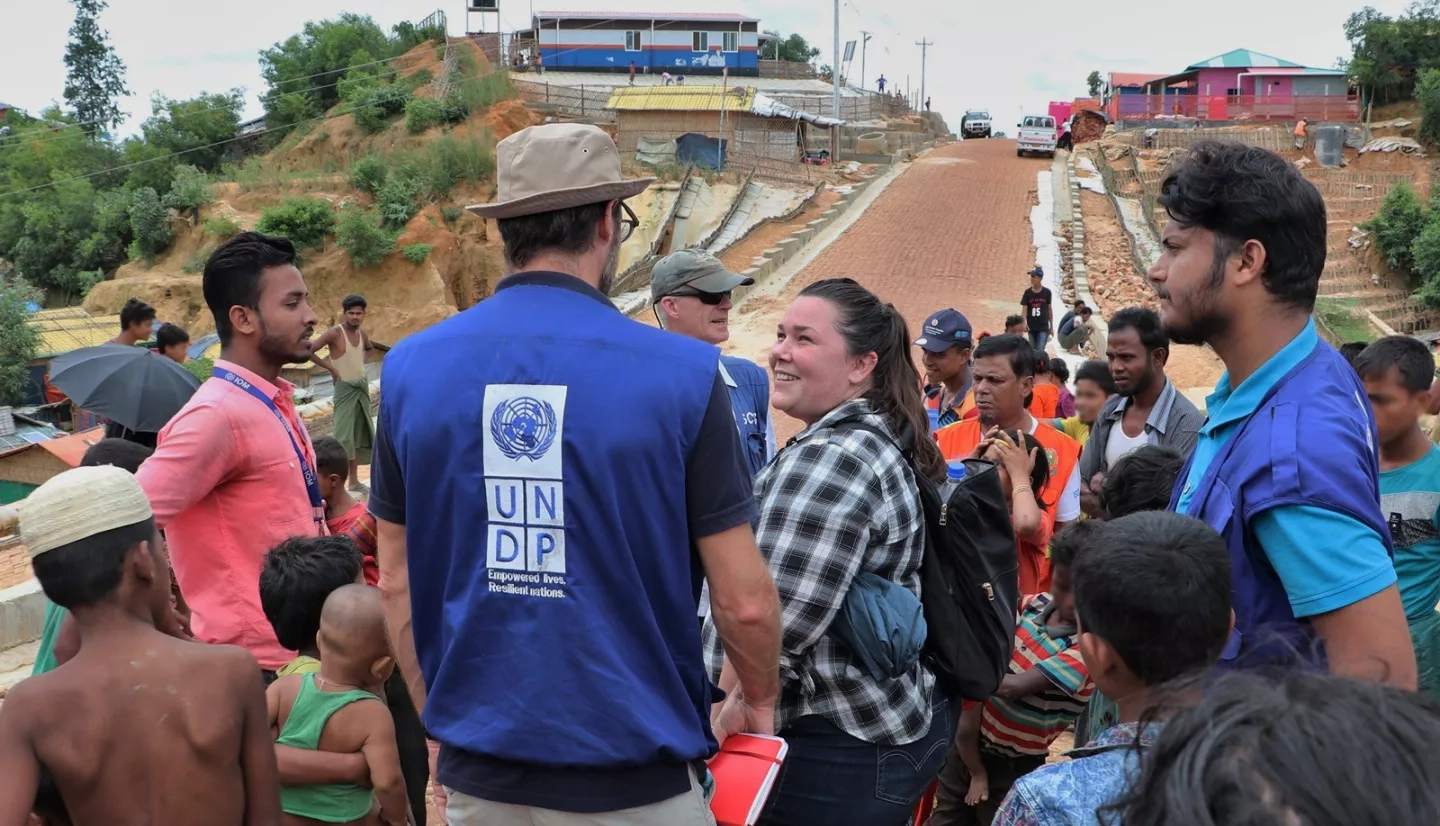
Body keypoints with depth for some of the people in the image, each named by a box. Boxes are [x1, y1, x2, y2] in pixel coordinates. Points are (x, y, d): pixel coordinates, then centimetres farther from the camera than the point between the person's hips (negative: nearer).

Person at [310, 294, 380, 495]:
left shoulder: (362, 334, 5)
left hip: (363, 387, 7)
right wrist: (330, 367, -17)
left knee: (359, 433, 11)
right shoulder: (334, 333, -15)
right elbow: (308, 351, -23)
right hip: (345, 388, -7)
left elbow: (370, 348, 28)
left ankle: (354, 480, 19)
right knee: (344, 434, -13)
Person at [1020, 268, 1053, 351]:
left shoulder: (1046, 292, -1)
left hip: (1043, 328, -2)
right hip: (1031, 327, 2)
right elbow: (1024, 308, -4)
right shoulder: (1028, 292, 0)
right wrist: (1024, 323, -20)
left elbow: (1049, 309, 6)